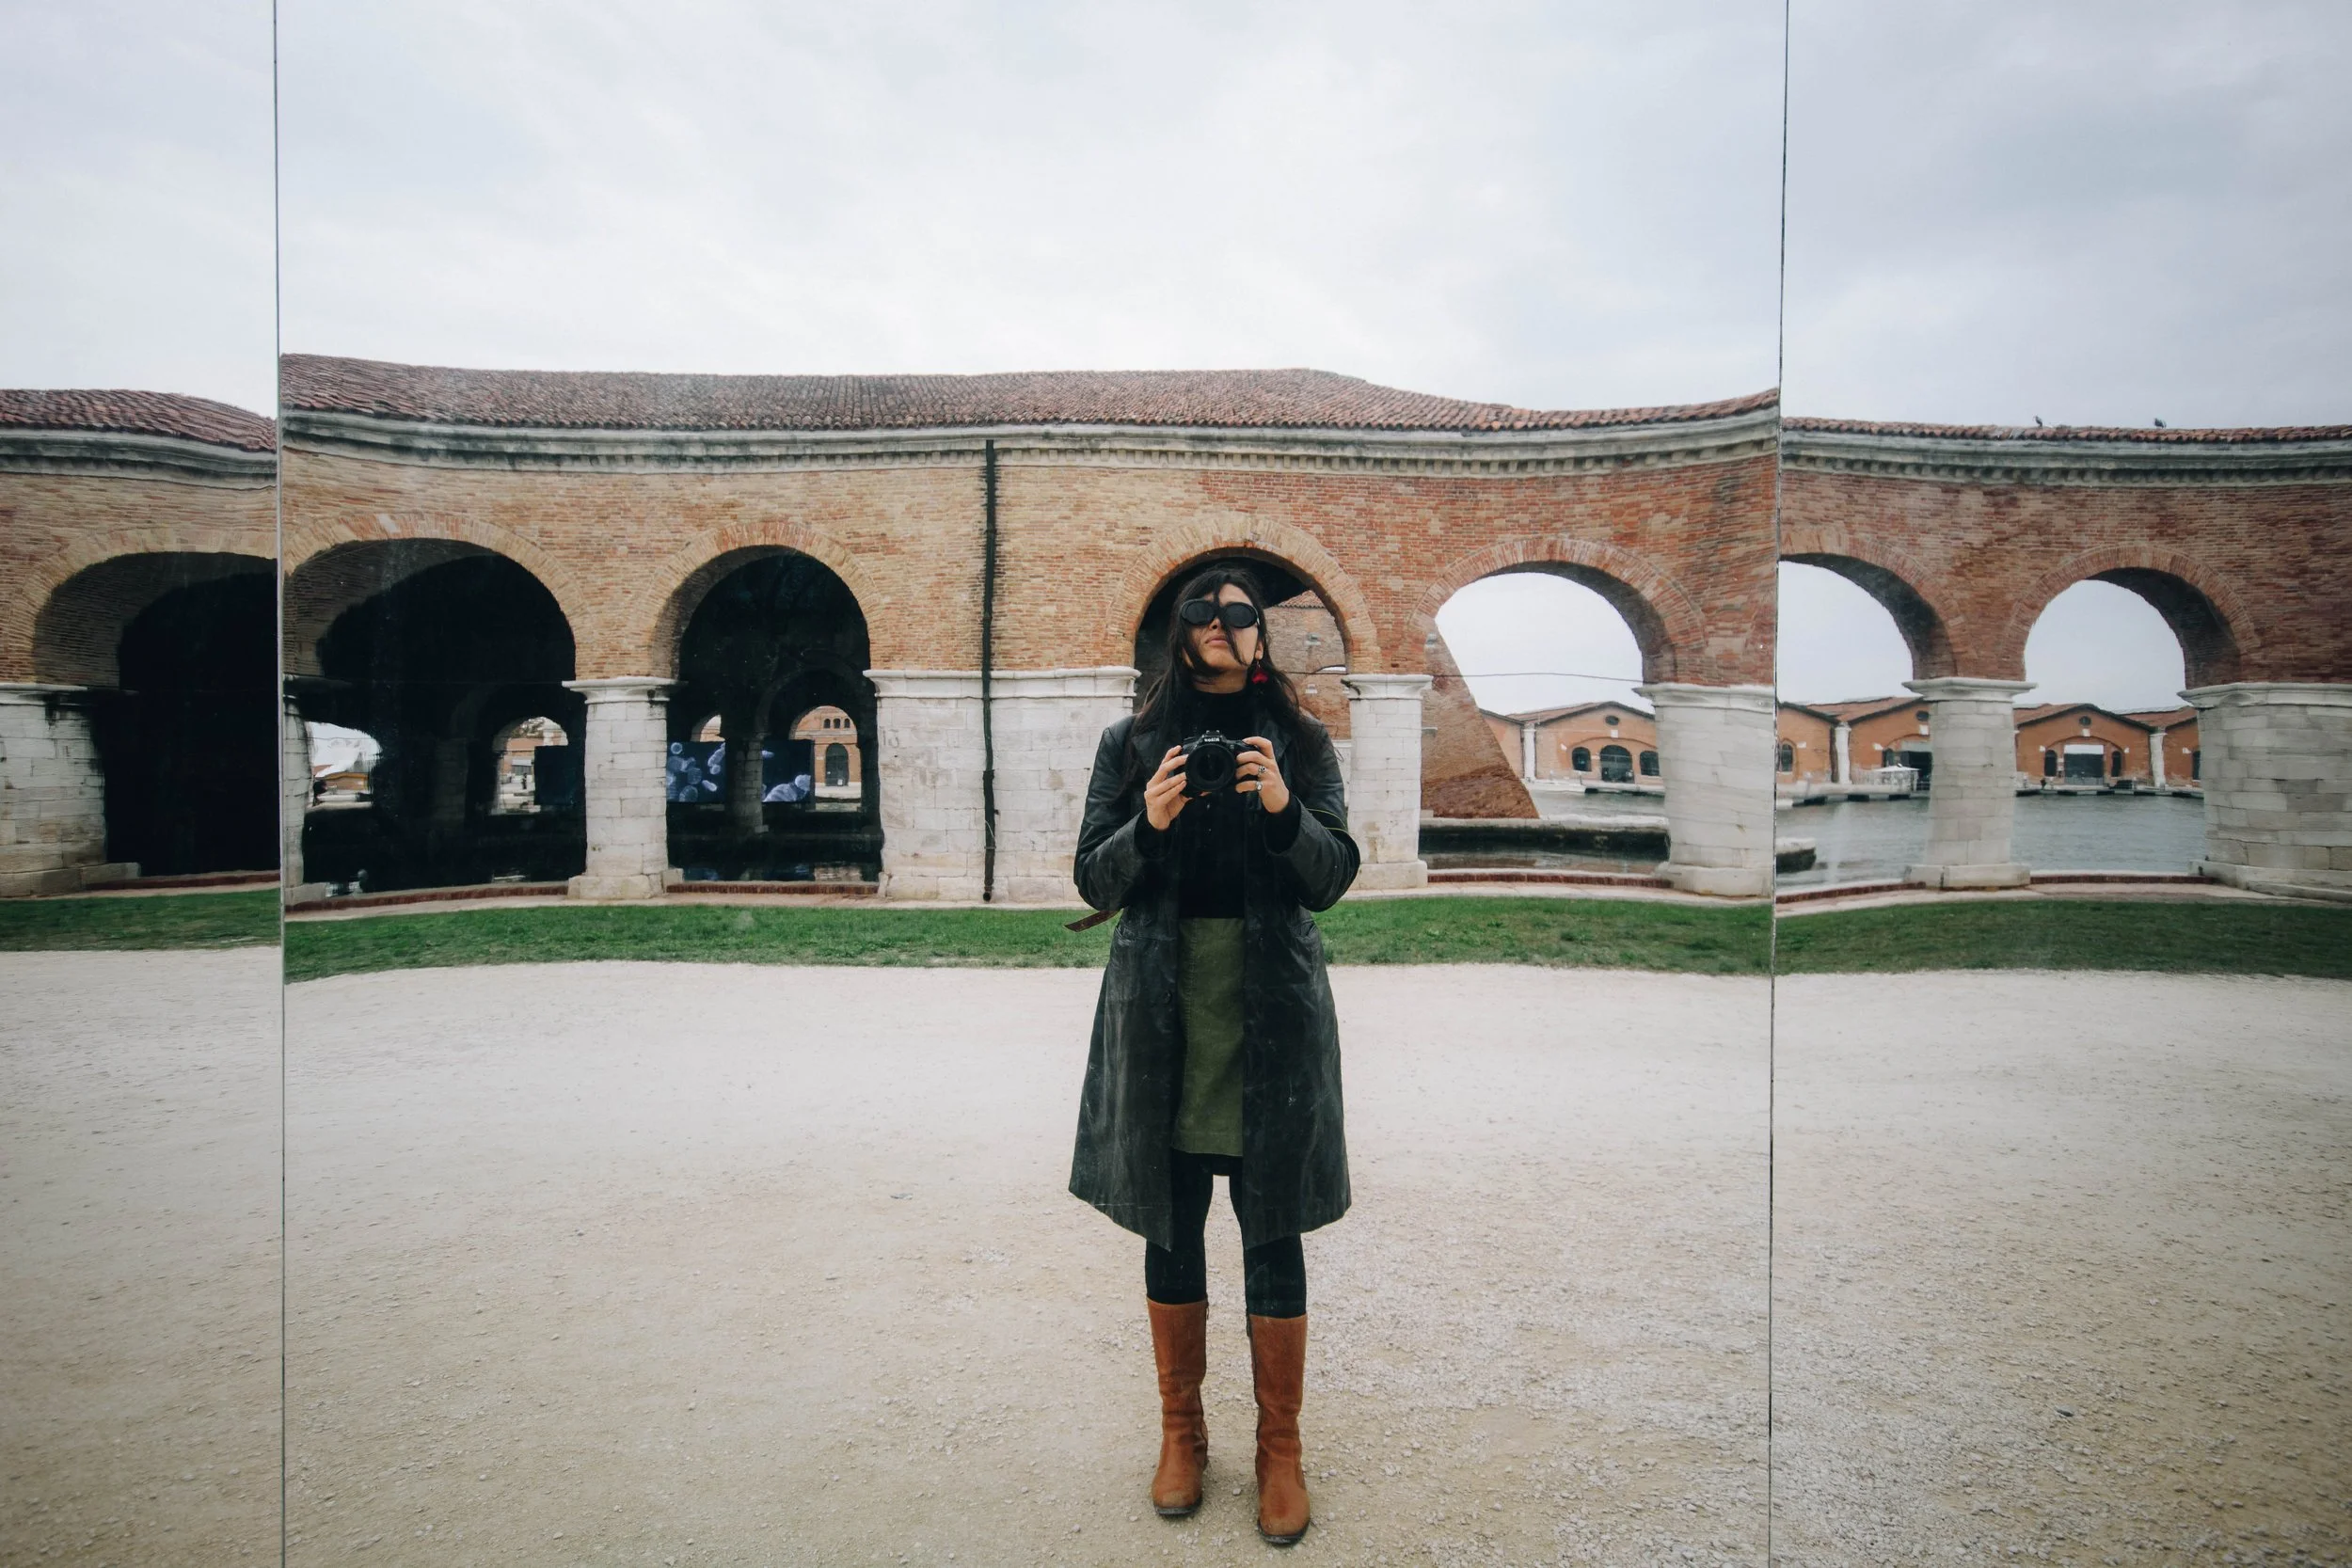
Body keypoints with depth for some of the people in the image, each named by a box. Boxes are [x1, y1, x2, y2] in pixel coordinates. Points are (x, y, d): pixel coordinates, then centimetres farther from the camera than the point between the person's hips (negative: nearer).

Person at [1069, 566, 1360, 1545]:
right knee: (1171, 1224, 10)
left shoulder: (1300, 742, 7)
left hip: (1273, 1005, 0)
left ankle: (1280, 1448, 24)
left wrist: (1284, 811, -17)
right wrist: (1149, 825, -15)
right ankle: (1181, 1432, 30)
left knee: (1273, 1230, 5)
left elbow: (1335, 878, 1)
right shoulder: (1132, 743, 7)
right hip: (1161, 1005, 1)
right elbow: (1094, 881, 3)